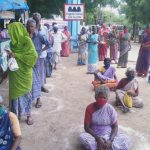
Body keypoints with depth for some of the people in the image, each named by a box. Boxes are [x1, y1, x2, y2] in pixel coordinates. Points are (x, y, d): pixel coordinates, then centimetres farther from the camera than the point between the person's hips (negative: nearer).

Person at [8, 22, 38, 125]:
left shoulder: (26, 40, -13)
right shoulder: (13, 41, 6)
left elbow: (34, 56, -22)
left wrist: (16, 55, -21)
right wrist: (9, 55, -4)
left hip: (24, 72, -5)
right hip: (14, 72, 5)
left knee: (25, 92, 5)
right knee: (15, 92, 8)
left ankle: (29, 114, 21)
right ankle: (17, 113, 23)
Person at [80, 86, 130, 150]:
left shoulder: (110, 109, -7)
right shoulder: (90, 108, -9)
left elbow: (115, 126, -4)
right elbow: (86, 127, -9)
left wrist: (110, 140, -21)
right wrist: (97, 138, -23)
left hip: (108, 136, 1)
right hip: (94, 136, -1)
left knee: (125, 139, -23)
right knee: (83, 136, -32)